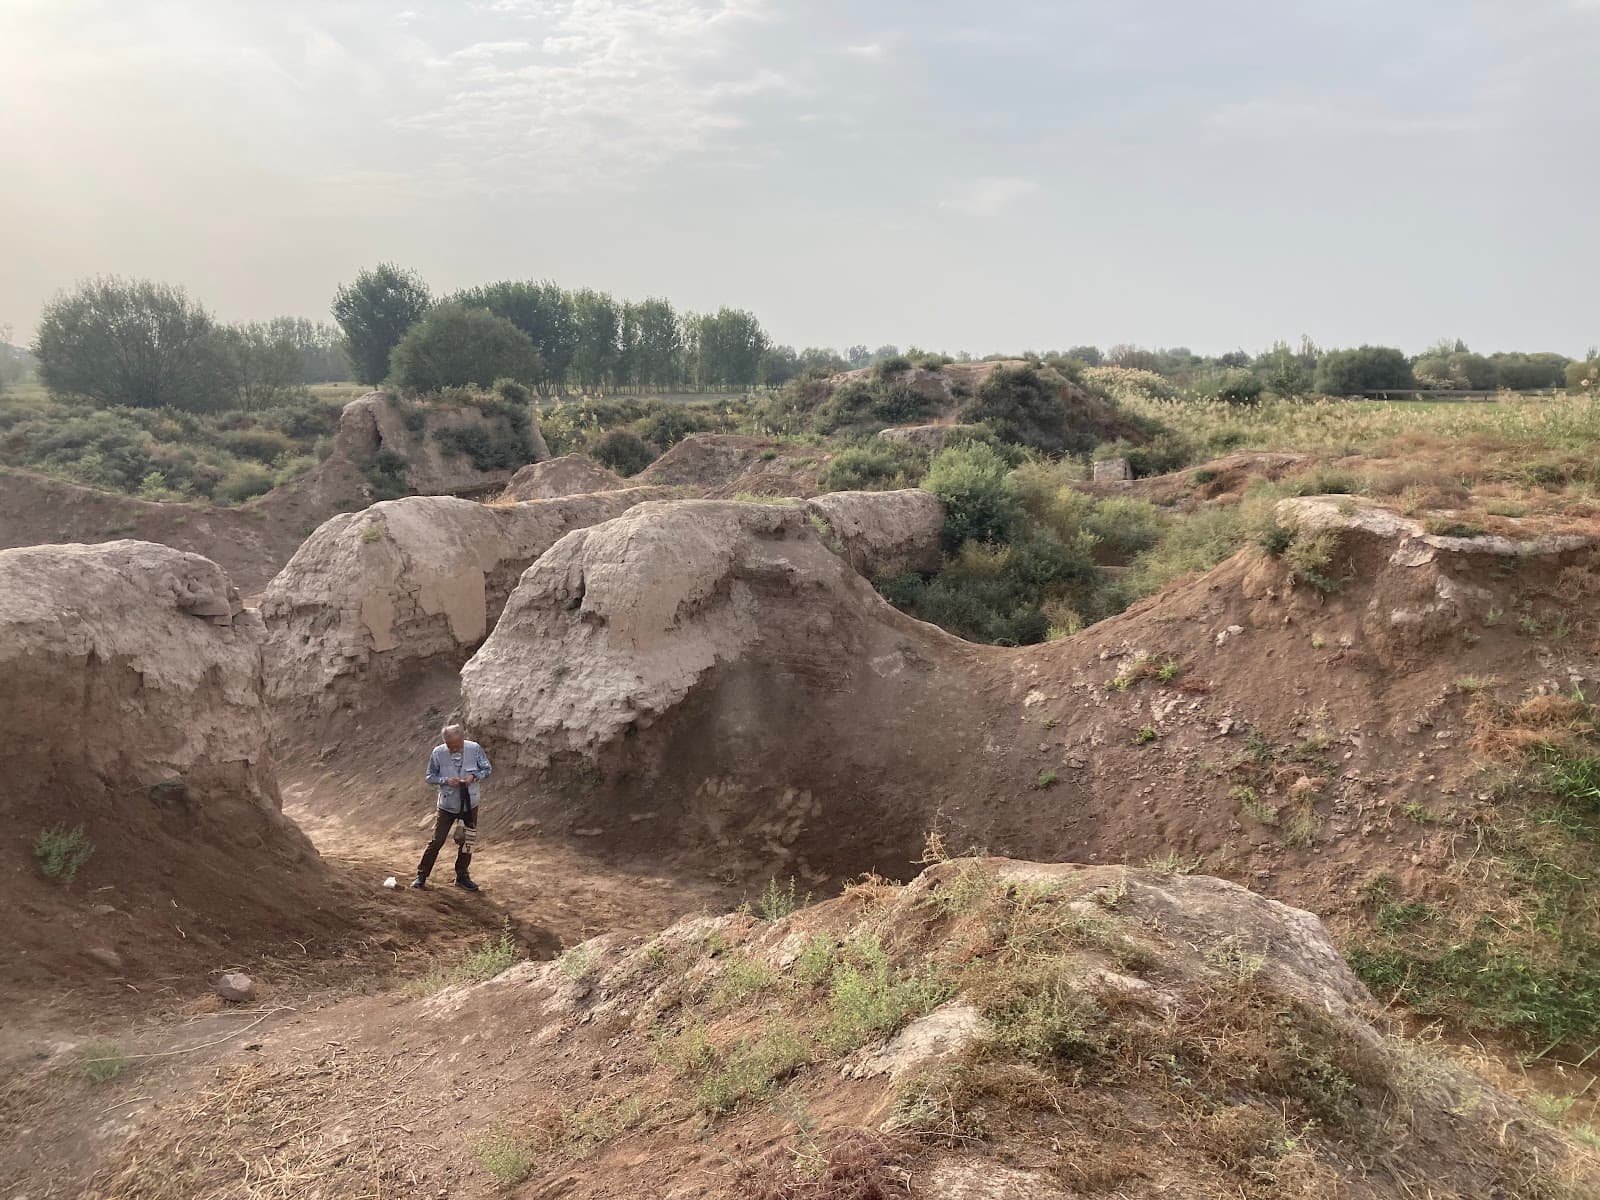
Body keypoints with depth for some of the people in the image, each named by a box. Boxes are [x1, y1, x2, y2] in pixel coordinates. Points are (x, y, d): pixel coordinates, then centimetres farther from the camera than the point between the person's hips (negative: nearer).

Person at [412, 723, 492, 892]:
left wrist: (474, 777, -21)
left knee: (467, 842, 11)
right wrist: (446, 781, -22)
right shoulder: (438, 753, -14)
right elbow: (430, 776, -4)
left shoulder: (474, 749, -13)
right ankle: (421, 875, 16)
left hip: (469, 804, 1)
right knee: (436, 841, 2)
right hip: (446, 805, -1)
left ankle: (462, 876, 28)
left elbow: (487, 770, -2)